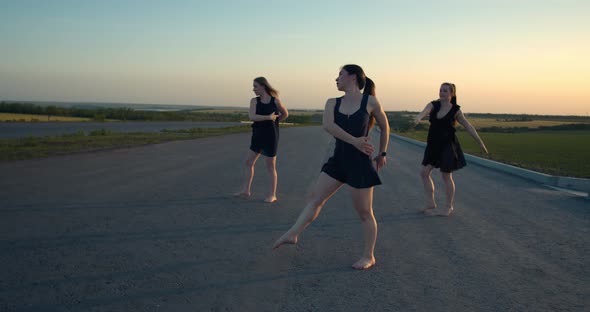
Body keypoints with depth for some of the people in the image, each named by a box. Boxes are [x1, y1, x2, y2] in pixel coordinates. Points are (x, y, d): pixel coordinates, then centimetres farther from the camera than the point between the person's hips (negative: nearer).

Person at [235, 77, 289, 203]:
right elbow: (252, 117, -17)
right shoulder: (254, 101, 0)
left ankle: (272, 195, 13)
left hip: (271, 137, -4)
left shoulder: (275, 101, -6)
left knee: (270, 166, 3)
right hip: (257, 136, 4)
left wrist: (274, 122, 4)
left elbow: (285, 114, 11)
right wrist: (269, 118, -22)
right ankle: (246, 190, 15)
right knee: (249, 162, 5)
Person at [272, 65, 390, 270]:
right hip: (338, 160, 5)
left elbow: (385, 127, 8)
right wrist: (354, 141, -24)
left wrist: (382, 153, 14)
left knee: (364, 212, 4)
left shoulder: (370, 102, -6)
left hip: (360, 163, -5)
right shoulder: (333, 103, 4)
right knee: (315, 197, 5)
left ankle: (369, 256, 18)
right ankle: (292, 234, 13)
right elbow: (328, 125, -16)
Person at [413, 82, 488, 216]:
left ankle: (449, 207, 18)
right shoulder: (433, 105, -2)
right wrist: (418, 118, -48)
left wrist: (480, 142, 1)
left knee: (446, 176, 2)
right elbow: (425, 111, -24)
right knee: (424, 172, 3)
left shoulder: (455, 110, -7)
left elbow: (469, 127, 0)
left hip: (448, 146, -4)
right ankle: (431, 204, 16)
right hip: (433, 145, 4)